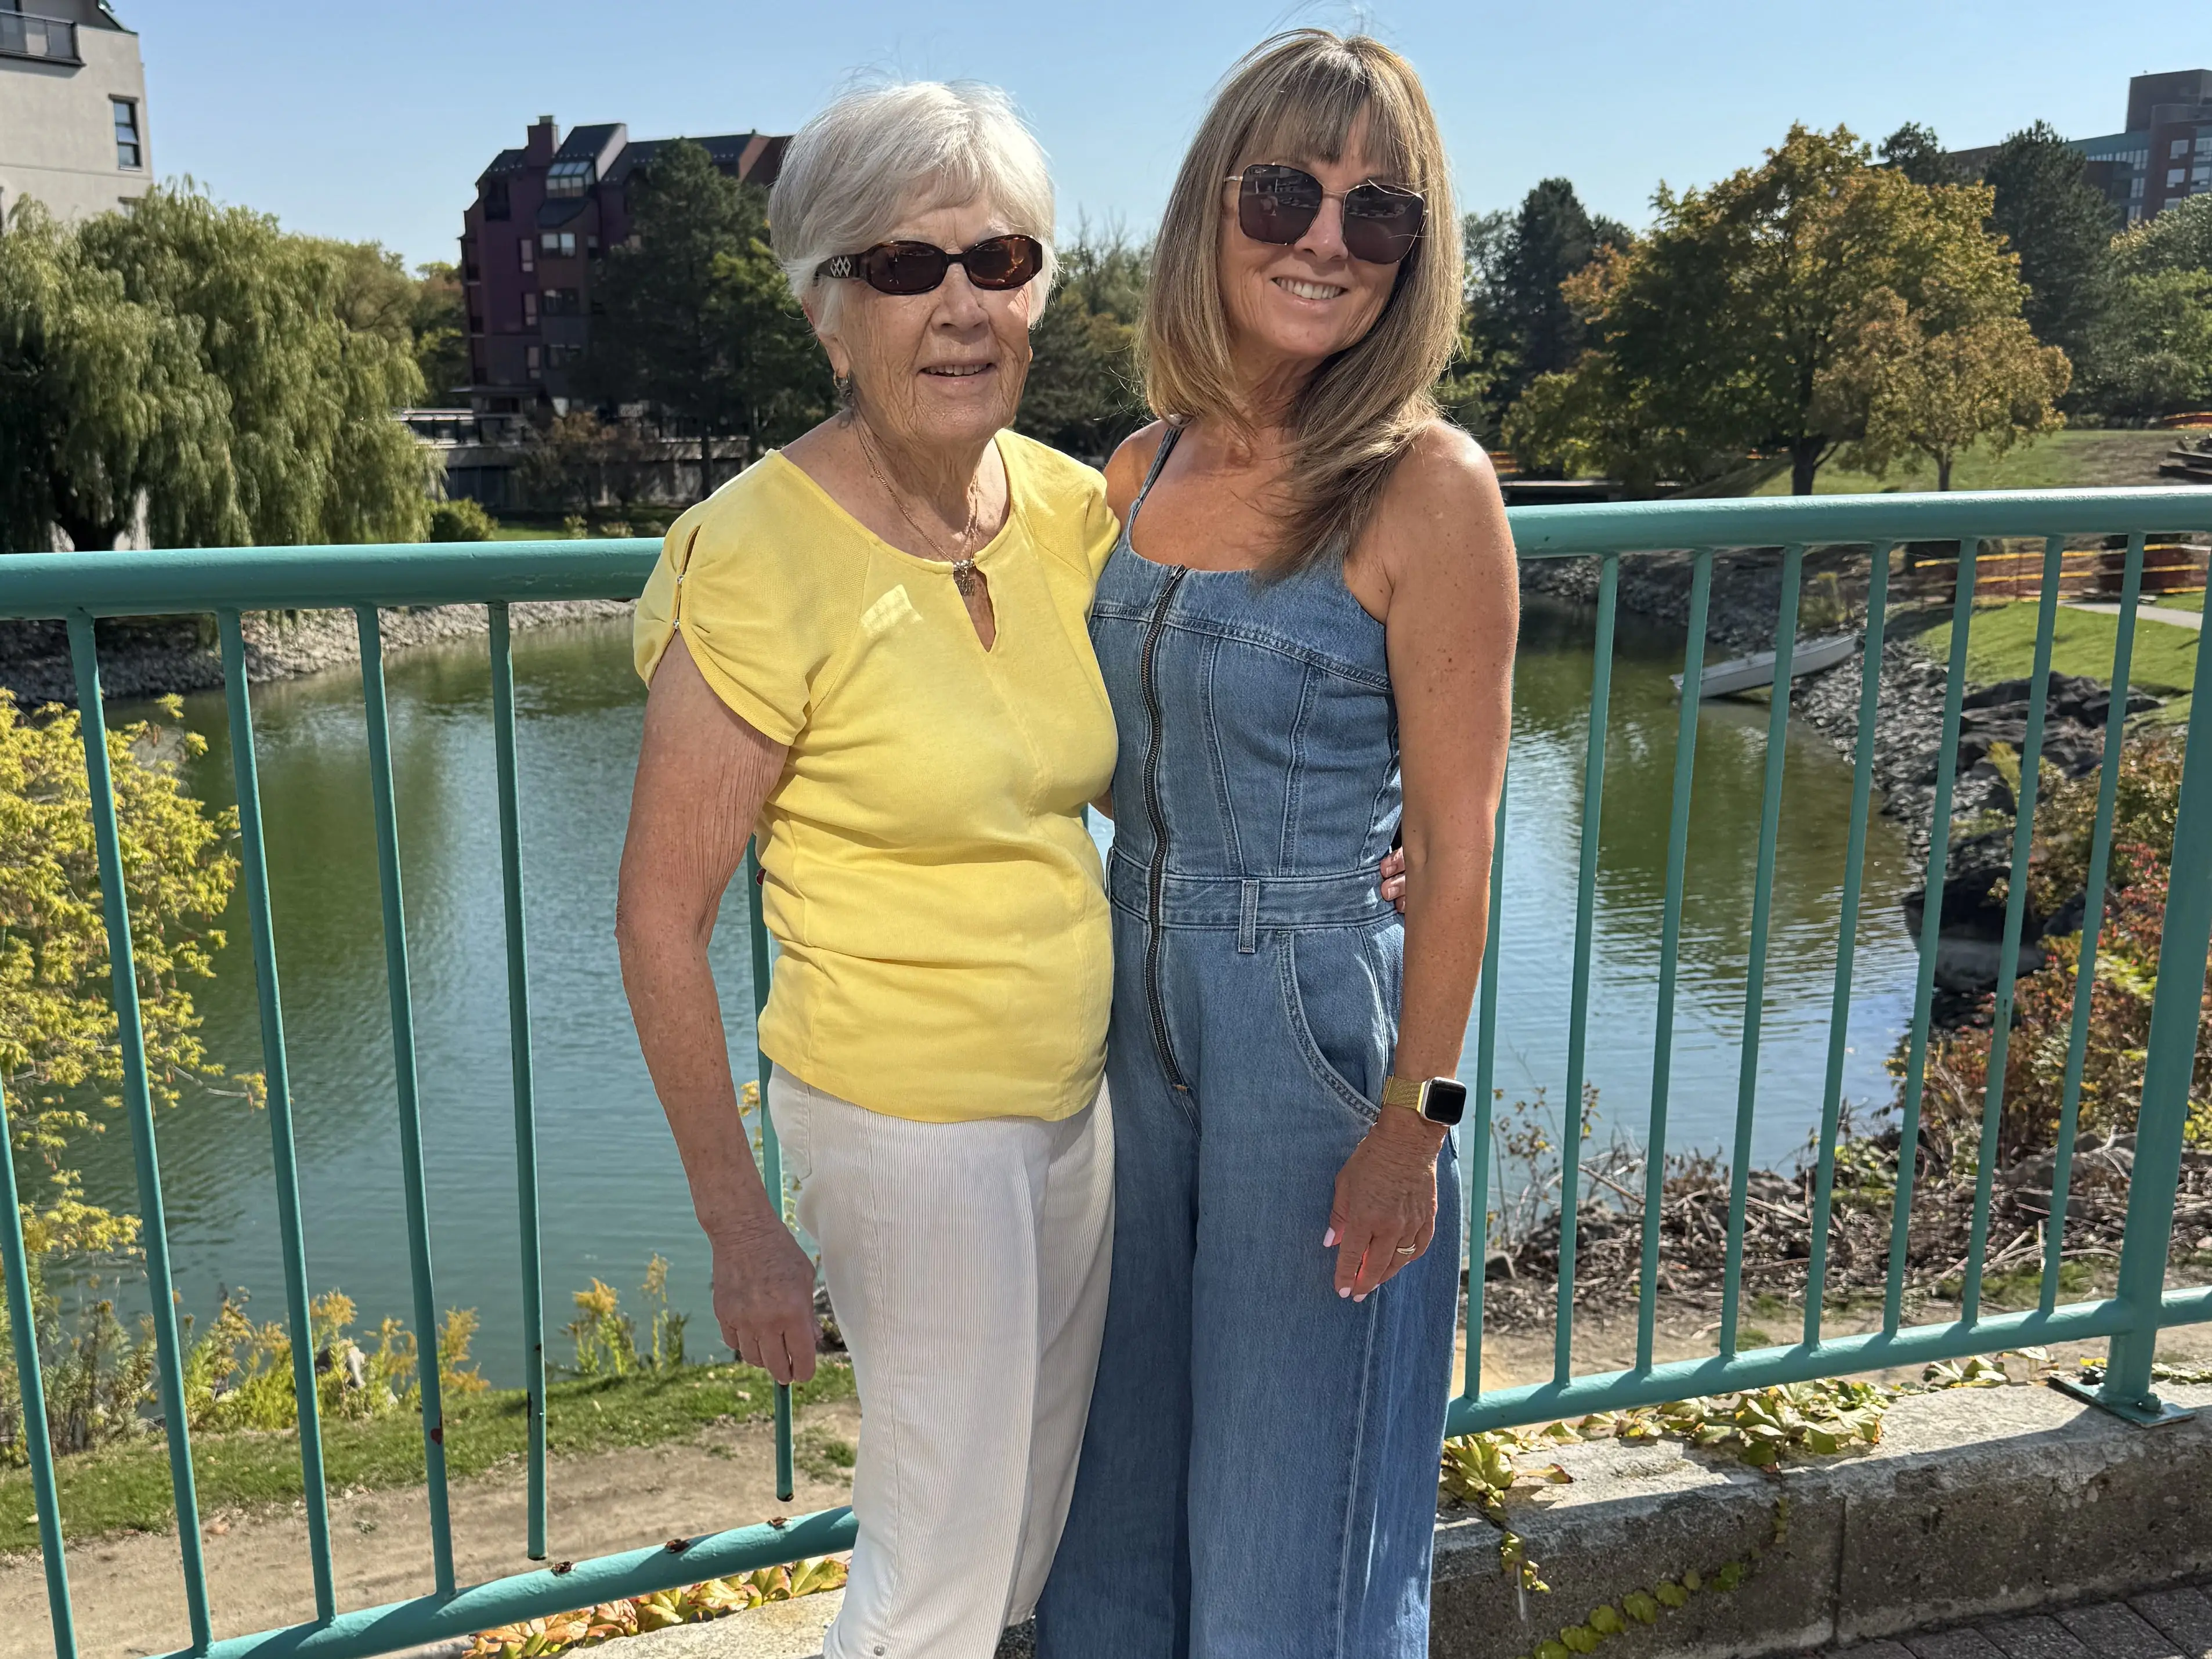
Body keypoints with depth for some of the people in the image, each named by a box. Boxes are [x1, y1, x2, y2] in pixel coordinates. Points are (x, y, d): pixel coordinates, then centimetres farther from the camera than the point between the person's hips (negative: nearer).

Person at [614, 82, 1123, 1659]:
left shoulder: (1070, 508, -2)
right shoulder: (763, 557, -20)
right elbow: (662, 918, -15)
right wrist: (743, 1229, -12)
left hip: (1080, 1091, 7)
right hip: (908, 1117, -6)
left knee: (1041, 1530, 23)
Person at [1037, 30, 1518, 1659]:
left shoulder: (1426, 489, -14)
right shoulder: (1145, 469, 3)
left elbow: (1453, 846, -13)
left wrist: (1416, 1121, -13)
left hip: (1320, 1025, -6)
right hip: (1136, 1006, 6)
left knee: (1288, 1496, 12)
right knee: (1123, 1450, 22)